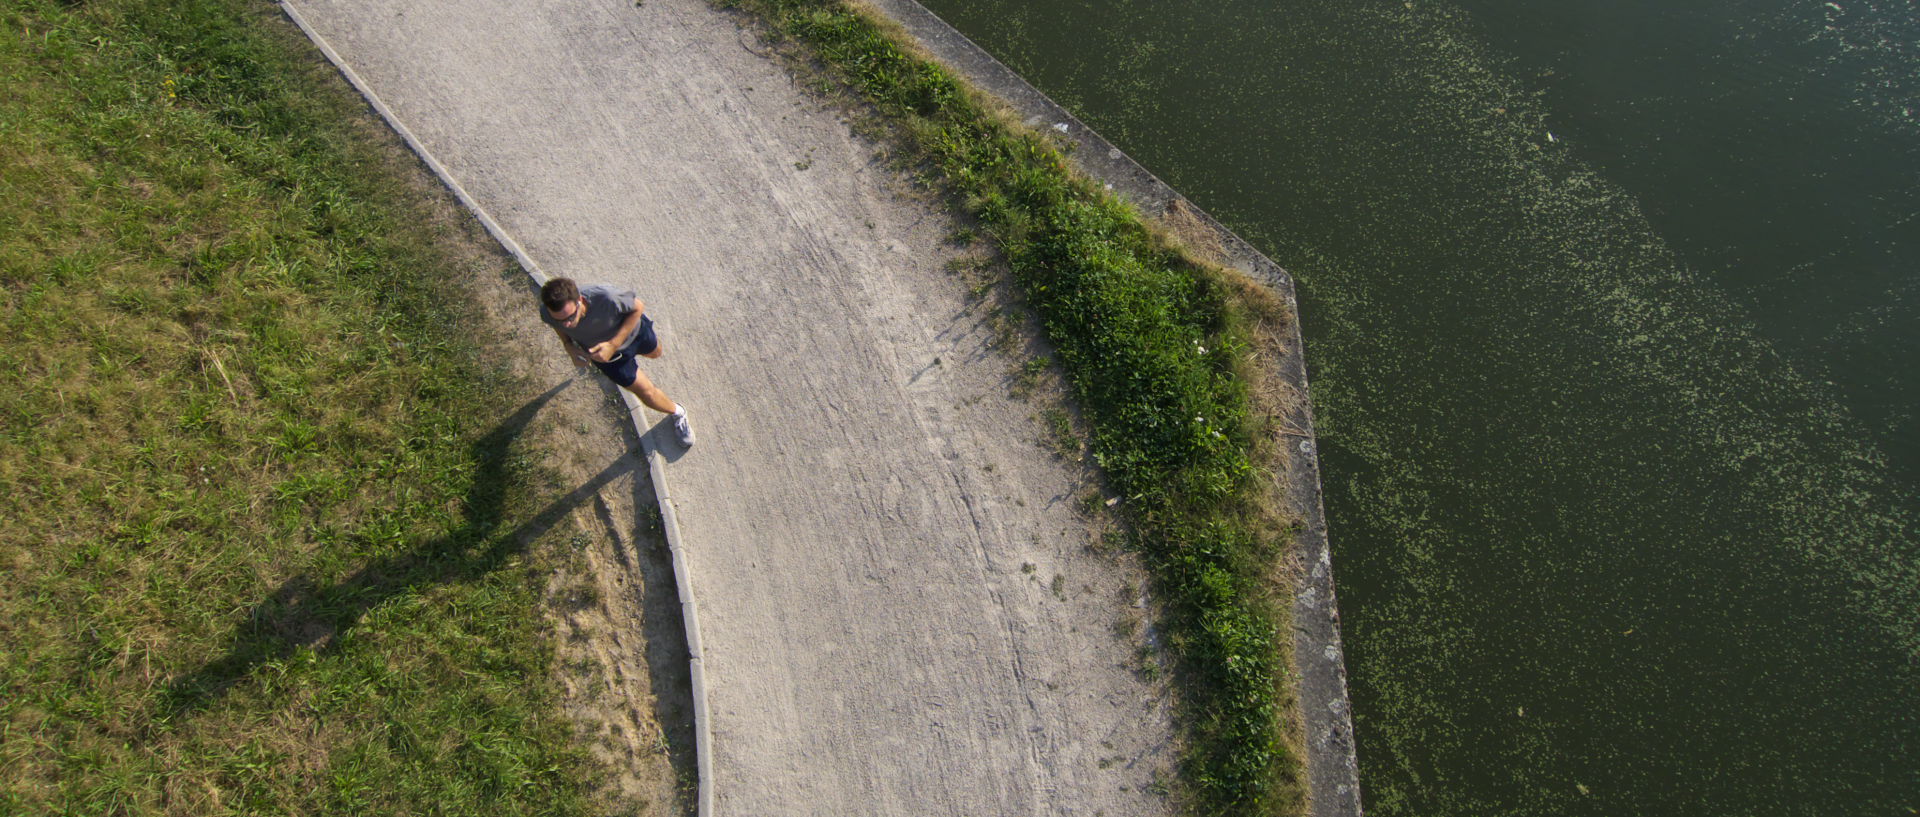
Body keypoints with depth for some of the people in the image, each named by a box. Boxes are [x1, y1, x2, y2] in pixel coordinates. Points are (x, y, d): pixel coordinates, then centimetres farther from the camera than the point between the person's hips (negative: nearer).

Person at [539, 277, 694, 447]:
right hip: (606, 350, 1)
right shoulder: (547, 312, -35)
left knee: (654, 353, 34)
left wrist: (613, 345, -34)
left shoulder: (605, 297, -48)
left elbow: (638, 307, -27)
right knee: (646, 391, 8)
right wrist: (569, 347, -24)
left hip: (632, 329, -1)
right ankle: (676, 413, 40)